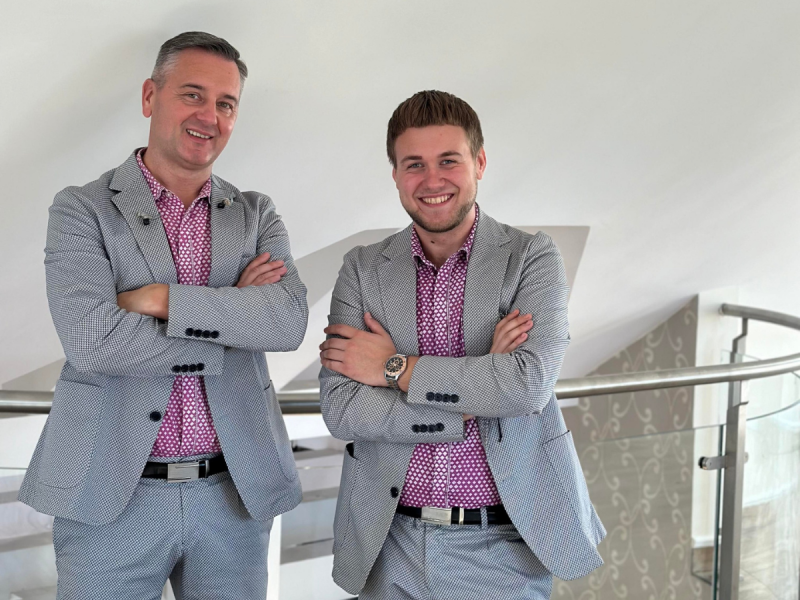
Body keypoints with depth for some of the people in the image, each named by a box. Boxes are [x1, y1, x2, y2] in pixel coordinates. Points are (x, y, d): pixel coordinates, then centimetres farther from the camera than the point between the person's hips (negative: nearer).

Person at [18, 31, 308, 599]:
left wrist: (161, 298, -17)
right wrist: (232, 321, -12)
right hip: (112, 496, -2)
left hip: (235, 492, 3)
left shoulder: (256, 214, 7)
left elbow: (290, 320, -10)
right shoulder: (82, 209, -2)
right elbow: (92, 341, -17)